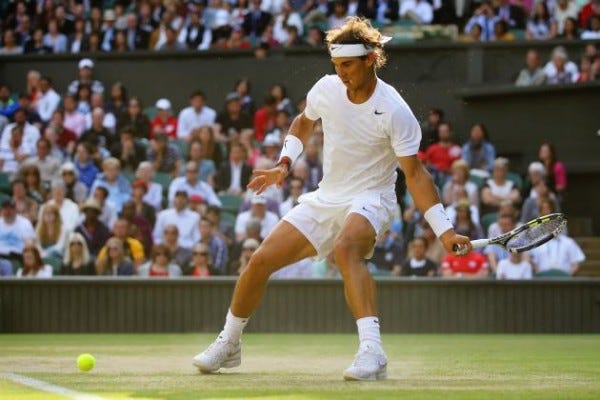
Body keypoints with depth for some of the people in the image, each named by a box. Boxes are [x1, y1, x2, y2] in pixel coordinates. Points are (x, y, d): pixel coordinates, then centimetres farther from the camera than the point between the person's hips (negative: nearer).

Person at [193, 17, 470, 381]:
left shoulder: (394, 111, -19)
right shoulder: (326, 88, -4)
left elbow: (415, 174, -17)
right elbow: (304, 122, 19)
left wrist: (445, 231, -24)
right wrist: (284, 164, 6)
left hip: (370, 198, -6)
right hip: (325, 198, 6)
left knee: (346, 248, -39)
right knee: (261, 261, 1)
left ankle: (372, 352, -48)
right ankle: (228, 345, 24)